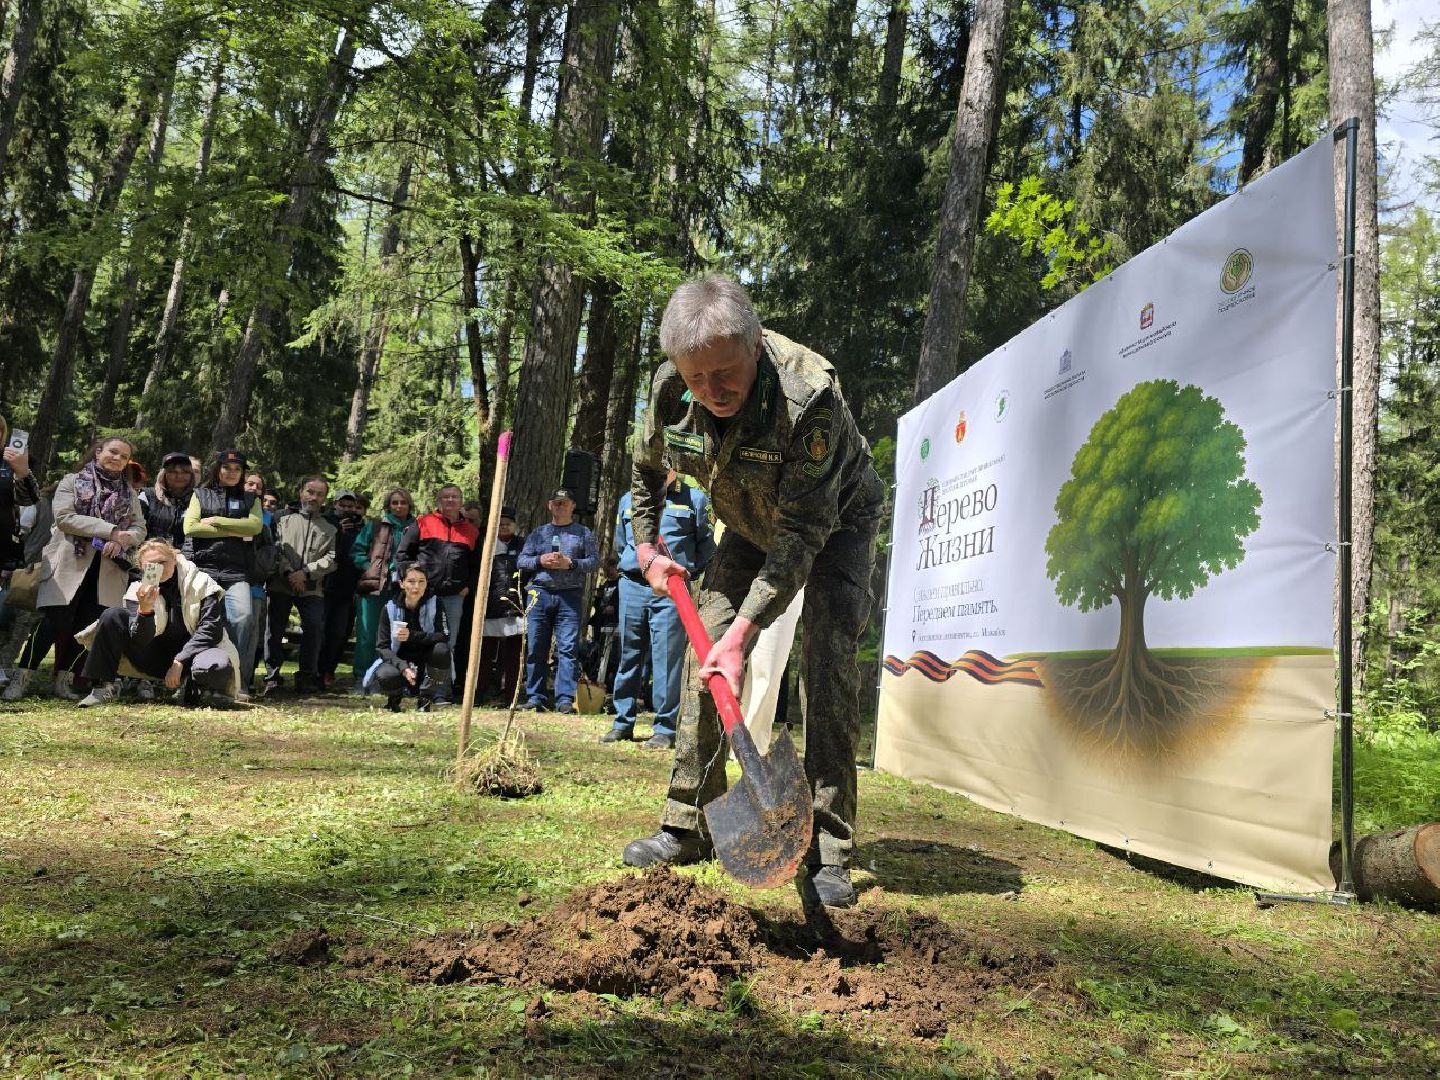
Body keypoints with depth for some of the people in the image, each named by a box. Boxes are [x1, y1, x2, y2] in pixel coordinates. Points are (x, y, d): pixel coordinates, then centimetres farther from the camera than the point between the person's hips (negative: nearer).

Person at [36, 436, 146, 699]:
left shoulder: (129, 494, 19)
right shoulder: (72, 482, 8)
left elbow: (140, 529, 10)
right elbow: (64, 517, -8)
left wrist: (121, 541, -14)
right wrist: (111, 531, -16)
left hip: (107, 571, 3)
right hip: (69, 566, -3)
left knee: (91, 626, -4)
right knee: (60, 623, -6)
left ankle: (66, 678, 6)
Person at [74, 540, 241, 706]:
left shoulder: (202, 583, -7)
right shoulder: (138, 591, -1)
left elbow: (210, 630, -13)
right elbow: (140, 641, -13)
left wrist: (180, 661, -20)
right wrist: (144, 610, -33)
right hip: (154, 659, 3)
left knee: (218, 666, -40)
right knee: (111, 616, -13)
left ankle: (191, 688, -3)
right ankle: (103, 688, -8)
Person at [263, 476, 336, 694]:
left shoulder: (329, 528, 16)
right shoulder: (284, 520, 14)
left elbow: (332, 558, 3)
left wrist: (306, 572, -10)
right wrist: (288, 572, -11)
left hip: (313, 588, 0)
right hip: (281, 584, 0)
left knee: (314, 629, -10)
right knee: (275, 629, -2)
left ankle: (306, 677, 1)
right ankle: (272, 676, 5)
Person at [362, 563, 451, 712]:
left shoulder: (434, 603, -9)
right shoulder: (390, 607, -8)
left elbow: (444, 636, -19)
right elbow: (383, 647, -12)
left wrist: (412, 636, -32)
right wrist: (404, 668, -30)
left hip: (426, 663, 1)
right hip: (399, 660, 0)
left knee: (441, 650, -31)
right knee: (386, 677, -34)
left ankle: (425, 699, -9)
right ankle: (395, 696, 6)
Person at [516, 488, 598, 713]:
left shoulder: (583, 533, 13)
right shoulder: (538, 533, 19)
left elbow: (594, 561, 2)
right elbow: (521, 561, 13)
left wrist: (570, 564, -12)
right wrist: (540, 561, -5)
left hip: (569, 595, -2)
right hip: (539, 593, 2)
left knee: (568, 648, -9)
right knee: (535, 648, 1)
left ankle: (565, 699, -9)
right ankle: (535, 698, 7)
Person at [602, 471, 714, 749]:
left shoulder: (694, 499, 6)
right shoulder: (628, 500, 16)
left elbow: (706, 547, 7)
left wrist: (688, 573, 1)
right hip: (632, 587, 4)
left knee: (667, 659, -5)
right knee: (628, 656, 8)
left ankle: (665, 729, 1)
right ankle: (623, 723, 18)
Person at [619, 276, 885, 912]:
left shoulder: (809, 393, -40)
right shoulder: (670, 389, -22)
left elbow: (804, 531, -39)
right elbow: (646, 469, 3)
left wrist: (745, 629, -43)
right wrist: (646, 547, -3)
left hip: (836, 521, -4)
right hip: (751, 524, 5)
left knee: (829, 663, -18)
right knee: (706, 645, -6)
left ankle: (826, 854, -13)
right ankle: (686, 827, 4)